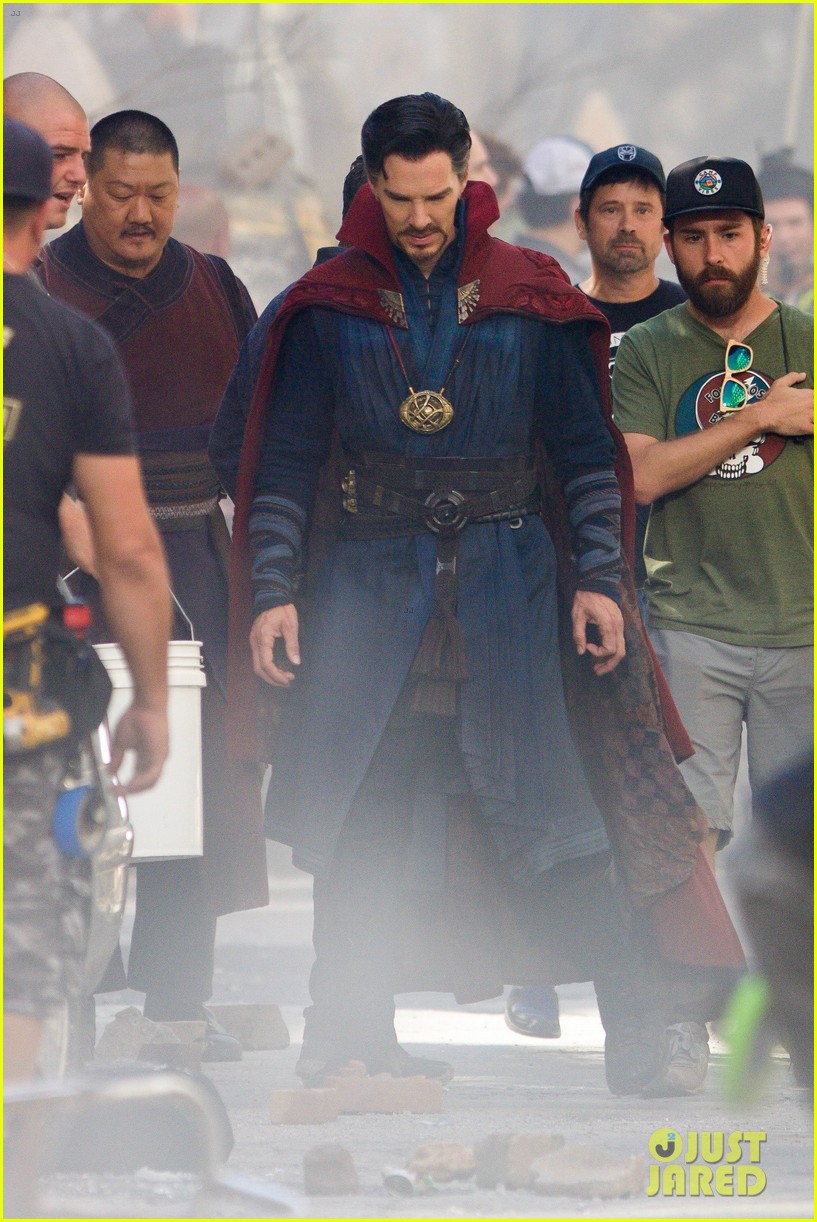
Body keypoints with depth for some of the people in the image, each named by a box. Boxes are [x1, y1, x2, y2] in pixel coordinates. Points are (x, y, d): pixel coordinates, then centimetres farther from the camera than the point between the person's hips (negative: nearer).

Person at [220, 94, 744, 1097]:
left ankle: (635, 1030, -1)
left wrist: (597, 578, -4)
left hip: (504, 572, -1)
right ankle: (350, 1033, 7)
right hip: (368, 574, 1)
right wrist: (272, 590, -3)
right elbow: (286, 461, 6)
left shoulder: (529, 300, 2)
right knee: (355, 814, -2)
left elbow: (583, 449, 6)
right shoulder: (330, 307, 4)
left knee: (541, 800, -7)